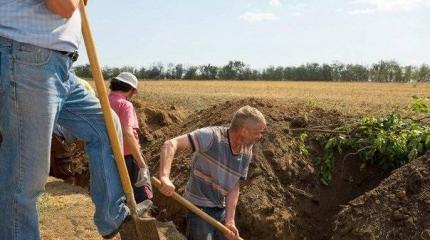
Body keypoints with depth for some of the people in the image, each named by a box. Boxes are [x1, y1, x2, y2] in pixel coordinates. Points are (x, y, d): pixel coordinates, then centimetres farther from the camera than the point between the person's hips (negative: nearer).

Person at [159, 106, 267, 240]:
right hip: (198, 207, -6)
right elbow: (171, 144, -31)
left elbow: (233, 188, 1)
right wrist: (164, 176, -44)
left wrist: (230, 220, -8)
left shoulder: (246, 153, -2)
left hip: (221, 209, 7)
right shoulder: (212, 136, -23)